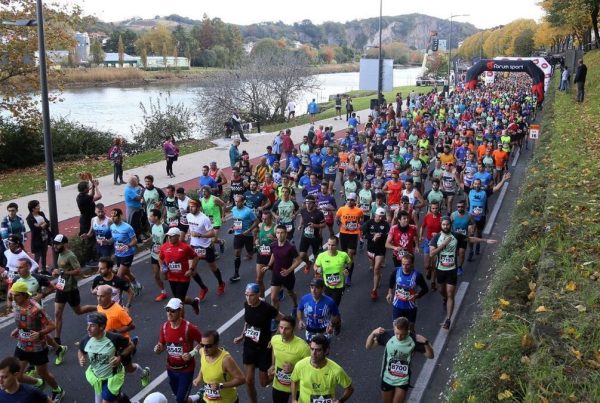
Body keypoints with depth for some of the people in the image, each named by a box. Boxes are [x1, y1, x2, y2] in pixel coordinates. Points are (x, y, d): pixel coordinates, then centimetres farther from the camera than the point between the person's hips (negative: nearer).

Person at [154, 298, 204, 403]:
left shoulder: (189, 328, -23)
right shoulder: (164, 327, -7)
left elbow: (202, 343, -11)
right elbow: (162, 345, 5)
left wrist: (191, 354, -23)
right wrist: (158, 349, -17)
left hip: (186, 369, -5)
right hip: (171, 369, 5)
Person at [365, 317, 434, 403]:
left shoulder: (414, 340, -20)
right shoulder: (387, 336, -21)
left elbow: (430, 356, -11)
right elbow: (369, 346, -11)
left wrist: (426, 342, -30)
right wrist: (373, 333, -29)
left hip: (403, 381, -1)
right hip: (387, 379, 1)